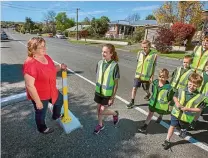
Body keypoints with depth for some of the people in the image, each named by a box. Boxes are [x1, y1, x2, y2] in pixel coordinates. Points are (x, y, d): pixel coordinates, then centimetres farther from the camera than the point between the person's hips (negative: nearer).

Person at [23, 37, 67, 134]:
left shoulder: (46, 57, -4)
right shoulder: (30, 64, -30)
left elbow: (51, 69, 13)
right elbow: (29, 86, -28)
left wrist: (60, 67, -7)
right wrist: (37, 101, -21)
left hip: (51, 91, 8)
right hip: (39, 95, -8)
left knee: (60, 100, 28)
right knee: (41, 113, 18)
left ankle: (56, 116, 57)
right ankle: (42, 129, 49)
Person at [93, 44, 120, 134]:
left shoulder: (114, 65, -20)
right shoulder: (100, 63, -5)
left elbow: (116, 83, -15)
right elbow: (97, 77, 6)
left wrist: (113, 97, -13)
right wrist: (97, 89, 12)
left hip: (108, 94, -5)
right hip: (99, 92, 5)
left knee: (102, 111, 4)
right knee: (98, 109, 18)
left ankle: (115, 114, 34)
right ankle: (100, 125, 42)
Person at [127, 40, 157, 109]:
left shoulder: (154, 55, -12)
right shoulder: (140, 53, -3)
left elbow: (153, 67, -6)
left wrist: (152, 77, -7)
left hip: (146, 76, -2)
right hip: (138, 75, 3)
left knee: (146, 89, 17)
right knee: (134, 88, -1)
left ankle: (148, 94, 52)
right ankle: (132, 102, 11)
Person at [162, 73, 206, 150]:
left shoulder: (200, 97, -20)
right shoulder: (181, 90, -14)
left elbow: (199, 109, -12)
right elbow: (175, 96, 3)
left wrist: (188, 109, -25)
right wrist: (176, 102, -17)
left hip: (187, 117, -1)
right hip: (176, 113, 1)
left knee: (183, 128, 28)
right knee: (172, 126, 10)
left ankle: (183, 130, 64)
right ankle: (167, 141, 22)